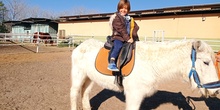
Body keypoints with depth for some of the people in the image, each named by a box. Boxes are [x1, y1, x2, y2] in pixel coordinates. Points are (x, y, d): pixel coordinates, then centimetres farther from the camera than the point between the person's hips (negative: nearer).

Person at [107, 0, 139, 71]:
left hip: (128, 38, 7)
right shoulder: (116, 18, -2)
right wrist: (127, 38, -19)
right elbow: (121, 30, -12)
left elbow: (135, 27, 8)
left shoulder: (129, 19, 18)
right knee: (118, 46, -34)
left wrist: (132, 36, -10)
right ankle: (111, 64, -37)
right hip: (118, 37, -7)